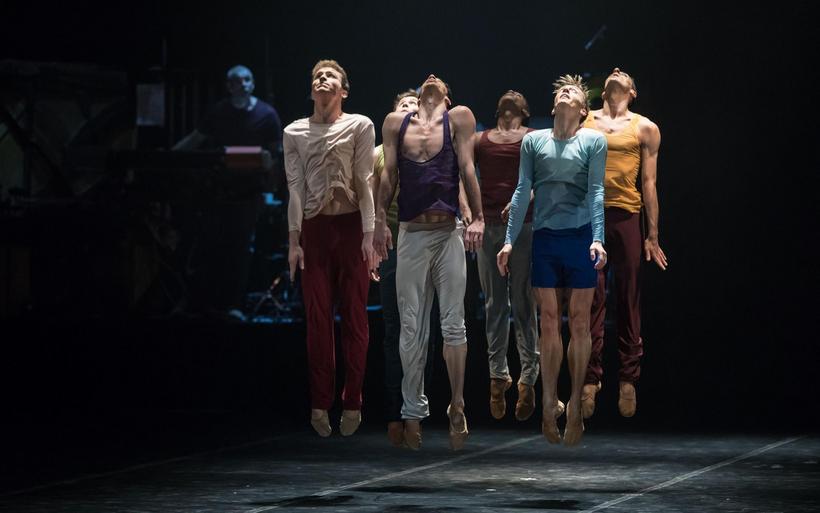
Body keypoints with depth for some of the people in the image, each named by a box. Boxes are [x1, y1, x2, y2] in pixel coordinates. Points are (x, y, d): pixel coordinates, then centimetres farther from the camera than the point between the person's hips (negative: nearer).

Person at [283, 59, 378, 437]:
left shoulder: (360, 126, 6)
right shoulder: (295, 133, 12)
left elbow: (364, 180, 0)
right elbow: (296, 186, 7)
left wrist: (369, 234, -7)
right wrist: (294, 238, 0)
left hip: (351, 225, -1)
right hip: (314, 226, 1)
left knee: (354, 315, -1)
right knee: (317, 317, -2)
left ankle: (352, 402, 4)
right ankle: (320, 404, 0)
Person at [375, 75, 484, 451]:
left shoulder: (459, 119, 9)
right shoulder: (396, 123, 14)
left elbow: (467, 169, 3)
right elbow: (389, 173, 8)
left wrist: (477, 218, -6)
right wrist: (379, 219, -4)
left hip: (449, 233, -1)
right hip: (411, 235, 1)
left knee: (453, 324, -2)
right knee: (411, 328, 2)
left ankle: (457, 406, 5)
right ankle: (413, 412, 8)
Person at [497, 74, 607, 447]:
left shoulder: (594, 141, 4)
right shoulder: (533, 141, 10)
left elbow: (596, 192, -3)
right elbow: (522, 192, 9)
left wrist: (597, 239, -15)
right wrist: (509, 241, 3)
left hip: (580, 237, -2)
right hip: (544, 236, 2)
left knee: (579, 322, 1)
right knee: (549, 321, 2)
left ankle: (575, 405, 6)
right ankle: (549, 405, 6)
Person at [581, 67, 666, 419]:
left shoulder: (645, 129, 10)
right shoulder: (582, 120, 13)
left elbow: (649, 182, 8)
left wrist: (652, 236, 4)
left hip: (625, 215, 0)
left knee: (628, 301, 2)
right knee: (591, 299, -3)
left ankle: (628, 379, 7)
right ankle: (590, 379, -1)